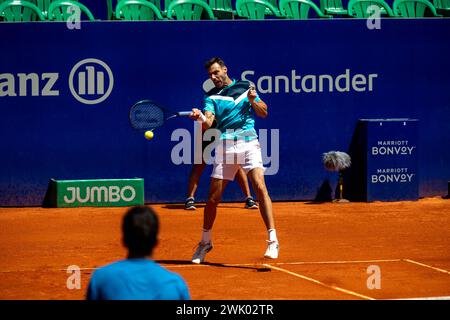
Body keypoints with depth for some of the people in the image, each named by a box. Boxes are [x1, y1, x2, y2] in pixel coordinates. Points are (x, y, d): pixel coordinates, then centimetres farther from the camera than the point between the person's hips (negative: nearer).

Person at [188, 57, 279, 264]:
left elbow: (264, 113, 14)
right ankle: (205, 243, 22)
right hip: (225, 146, 1)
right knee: (213, 198, 2)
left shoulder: (245, 87, 11)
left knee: (260, 187, -18)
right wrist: (201, 118, -30)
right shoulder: (211, 97, 8)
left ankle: (272, 241, -18)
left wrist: (253, 101, -6)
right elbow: (208, 123, -7)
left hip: (249, 143, -1)